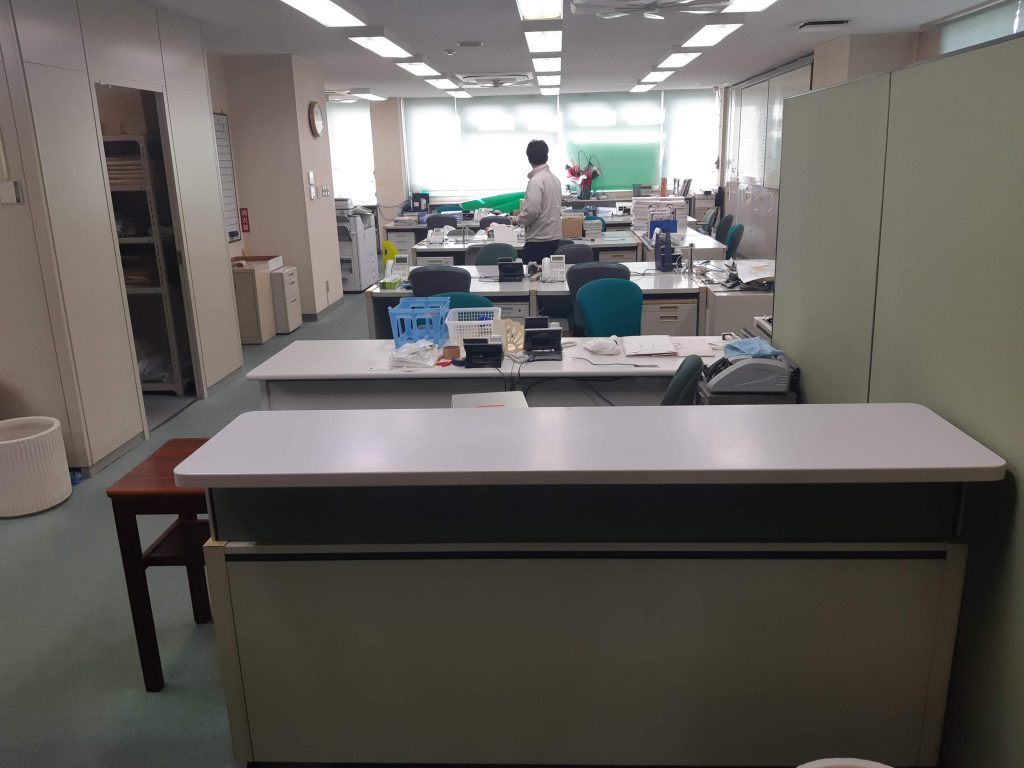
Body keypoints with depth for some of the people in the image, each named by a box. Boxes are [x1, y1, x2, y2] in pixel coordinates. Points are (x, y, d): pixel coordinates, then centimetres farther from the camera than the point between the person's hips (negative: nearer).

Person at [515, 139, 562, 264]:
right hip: (554, 236, 9)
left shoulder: (536, 181, -15)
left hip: (539, 240, -8)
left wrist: (520, 219, -3)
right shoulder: (554, 178, 11)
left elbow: (532, 210, -23)